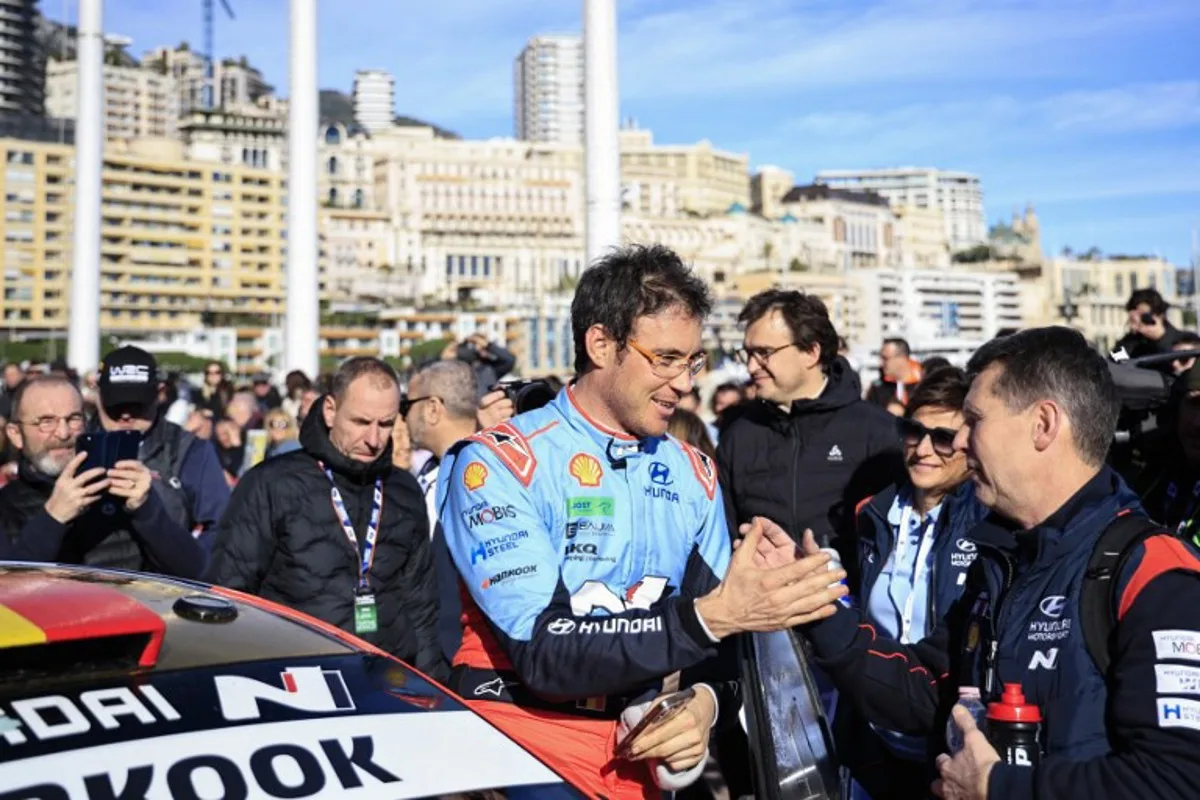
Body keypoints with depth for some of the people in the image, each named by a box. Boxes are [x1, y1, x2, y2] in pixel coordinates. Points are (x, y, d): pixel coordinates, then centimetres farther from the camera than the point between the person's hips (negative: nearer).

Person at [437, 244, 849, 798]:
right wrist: (711, 616, -27)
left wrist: (704, 701, -13)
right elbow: (543, 651, -20)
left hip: (637, 748, 5)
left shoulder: (693, 474, 7)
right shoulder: (498, 463, -11)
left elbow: (718, 640, 9)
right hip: (517, 730, -4)